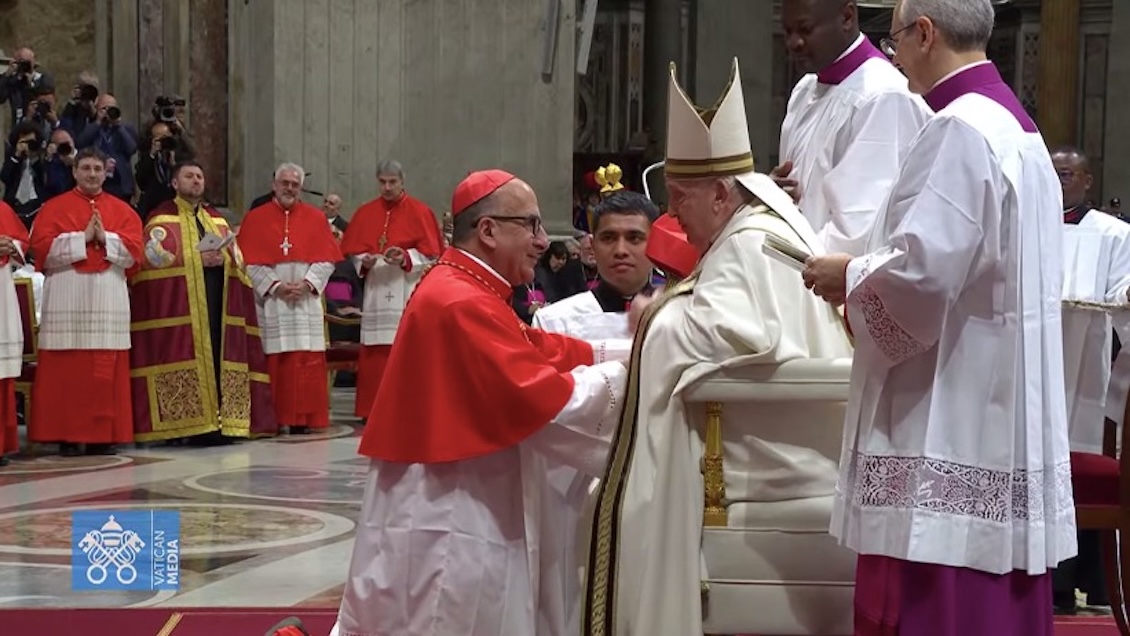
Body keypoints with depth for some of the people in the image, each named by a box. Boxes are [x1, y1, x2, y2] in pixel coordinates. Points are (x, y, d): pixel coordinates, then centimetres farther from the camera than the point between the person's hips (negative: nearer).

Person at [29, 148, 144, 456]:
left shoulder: (122, 210, 14)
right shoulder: (54, 208, 8)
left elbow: (134, 250, 3)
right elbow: (42, 247, -5)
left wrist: (105, 238, -11)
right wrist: (82, 238, -10)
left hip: (108, 300, 2)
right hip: (67, 301, -2)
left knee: (106, 372, 0)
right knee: (66, 371, -4)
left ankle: (104, 435, 4)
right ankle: (67, 436, 0)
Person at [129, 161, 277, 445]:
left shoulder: (217, 219, 21)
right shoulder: (162, 218, 4)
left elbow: (237, 258, 17)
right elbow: (153, 255, -10)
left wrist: (224, 258, -7)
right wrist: (196, 258, -15)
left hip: (216, 301, 5)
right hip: (179, 302, -5)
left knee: (217, 356, 0)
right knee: (188, 357, -10)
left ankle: (219, 421, 2)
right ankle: (187, 424, -9)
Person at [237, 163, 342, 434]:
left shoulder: (315, 218, 10)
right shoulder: (255, 219, 6)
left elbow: (326, 260, 5)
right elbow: (250, 261, -1)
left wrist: (307, 283, -10)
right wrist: (274, 286, -12)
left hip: (306, 301, 1)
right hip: (270, 301, -1)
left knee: (308, 363, -3)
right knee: (274, 364, -4)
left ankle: (302, 420, 0)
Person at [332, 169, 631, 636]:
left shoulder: (466, 293, 15)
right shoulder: (463, 305, -20)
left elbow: (540, 351, 14)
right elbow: (543, 401, -23)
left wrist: (630, 351, 5)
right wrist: (627, 375, -12)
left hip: (457, 518, 11)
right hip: (448, 528, -11)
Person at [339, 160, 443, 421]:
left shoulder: (419, 212, 0)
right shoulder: (366, 213, 10)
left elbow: (430, 253, -2)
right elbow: (354, 250, 11)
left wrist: (406, 258, -17)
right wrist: (365, 261, -10)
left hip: (408, 293, -3)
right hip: (376, 291, 3)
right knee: (375, 354, 1)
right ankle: (374, 409, 5)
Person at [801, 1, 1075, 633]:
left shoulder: (959, 129, -15)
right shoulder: (1017, 126, 15)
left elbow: (924, 268, -23)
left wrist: (847, 275, -5)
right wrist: (873, 266, 18)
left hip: (949, 423, -10)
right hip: (1000, 413, 10)